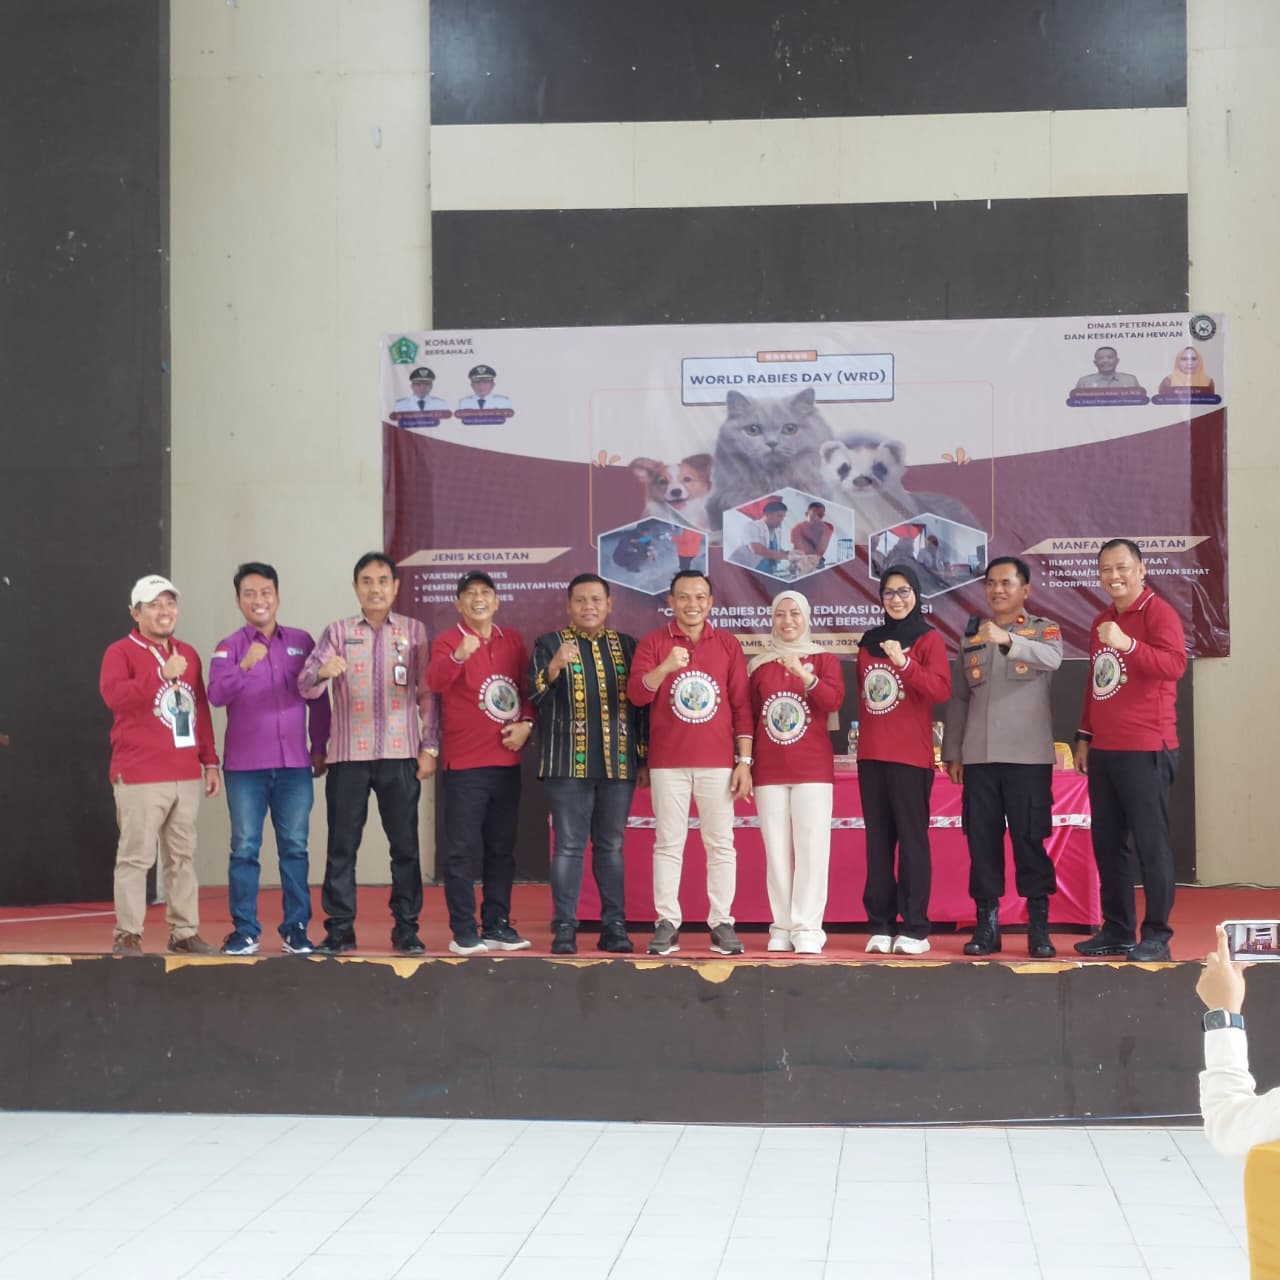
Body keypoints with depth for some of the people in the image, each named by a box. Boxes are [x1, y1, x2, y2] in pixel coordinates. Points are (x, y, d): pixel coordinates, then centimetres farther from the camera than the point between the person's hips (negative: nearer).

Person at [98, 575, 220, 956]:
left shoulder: (188, 654, 16)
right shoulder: (120, 652, -2)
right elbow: (114, 696, -20)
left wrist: (210, 762, 13)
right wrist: (162, 675, -25)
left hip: (187, 775, 6)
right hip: (140, 775, -6)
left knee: (183, 856, 8)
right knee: (136, 855, -7)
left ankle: (184, 932, 14)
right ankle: (127, 935, -2)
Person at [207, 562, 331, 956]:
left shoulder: (302, 642, 8)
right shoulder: (229, 647, 1)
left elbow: (319, 699, 12)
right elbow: (217, 695, -15)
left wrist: (320, 749, 9)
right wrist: (244, 666, -31)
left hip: (294, 765, 2)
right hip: (245, 767, -1)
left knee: (295, 848, 2)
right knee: (245, 849, -1)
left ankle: (296, 929, 8)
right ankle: (244, 931, 5)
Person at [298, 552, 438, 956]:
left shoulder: (414, 631, 7)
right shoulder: (338, 632, 5)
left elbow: (427, 693, 6)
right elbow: (305, 688, -6)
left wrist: (430, 747, -1)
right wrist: (321, 672, -29)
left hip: (401, 755, 0)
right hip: (348, 755, 0)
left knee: (405, 844, 4)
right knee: (342, 846, 2)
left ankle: (406, 928, 11)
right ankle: (339, 929, 9)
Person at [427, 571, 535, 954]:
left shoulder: (513, 641, 10)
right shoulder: (448, 640, -6)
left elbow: (528, 688, 16)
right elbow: (435, 681, -26)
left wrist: (526, 723, -2)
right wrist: (458, 656, -45)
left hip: (507, 761, 5)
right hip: (465, 763, -5)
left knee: (502, 848, 11)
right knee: (463, 848, -4)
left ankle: (496, 926, 19)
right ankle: (464, 932, -1)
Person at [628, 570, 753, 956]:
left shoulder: (728, 645, 7)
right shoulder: (653, 642, 4)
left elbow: (742, 705, 6)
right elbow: (637, 694, -6)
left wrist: (744, 760, 1)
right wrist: (665, 668, -24)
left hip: (717, 762, 1)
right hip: (667, 762, -1)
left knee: (720, 844, 1)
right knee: (668, 844, 1)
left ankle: (722, 924, 5)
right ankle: (667, 924, 4)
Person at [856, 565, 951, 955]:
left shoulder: (928, 639, -1)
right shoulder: (869, 641, 14)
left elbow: (941, 690, -14)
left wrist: (903, 662, -23)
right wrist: (864, 729, 12)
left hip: (911, 755, -5)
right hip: (871, 753, 5)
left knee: (912, 838, -4)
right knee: (878, 839, 6)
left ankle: (915, 929, -2)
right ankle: (880, 926, 9)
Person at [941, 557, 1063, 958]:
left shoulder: (1044, 630, 2)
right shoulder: (970, 634, 13)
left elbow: (1051, 658, -22)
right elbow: (958, 697, 14)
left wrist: (1007, 639, -40)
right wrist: (952, 752, 8)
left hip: (1028, 755, -3)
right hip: (978, 756, 3)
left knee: (1029, 837, -3)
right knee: (981, 838, 3)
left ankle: (1038, 925, 3)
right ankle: (986, 923, 8)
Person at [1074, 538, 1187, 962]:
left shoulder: (1158, 612, -6)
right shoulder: (1101, 622, 18)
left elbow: (1175, 664, -22)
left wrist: (1127, 643, -32)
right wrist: (1084, 736, 19)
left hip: (1145, 750, -8)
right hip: (1103, 751, 8)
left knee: (1151, 842, -5)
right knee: (1106, 843, 8)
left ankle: (1156, 935, 0)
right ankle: (1116, 929, 16)